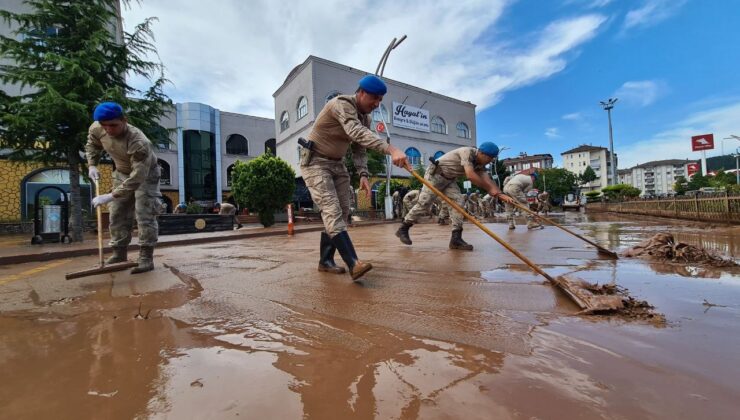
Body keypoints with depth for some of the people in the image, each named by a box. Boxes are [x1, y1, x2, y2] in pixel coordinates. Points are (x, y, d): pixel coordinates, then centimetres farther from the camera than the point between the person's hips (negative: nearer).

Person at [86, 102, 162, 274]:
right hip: (122, 173, 7)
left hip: (145, 174, -7)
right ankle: (119, 254, 20)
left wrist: (111, 196, -38)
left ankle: (146, 258, -10)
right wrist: (92, 165, -4)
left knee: (144, 215, -14)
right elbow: (92, 145, 10)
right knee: (117, 214, 9)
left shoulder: (139, 142, -38)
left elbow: (137, 178, -39)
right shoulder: (96, 129, -17)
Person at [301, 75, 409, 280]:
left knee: (342, 212, 1)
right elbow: (356, 132, -40)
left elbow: (359, 148, 7)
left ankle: (325, 260, 11)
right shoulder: (342, 104, -20)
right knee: (331, 210, -21)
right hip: (315, 162, -8)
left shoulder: (365, 118, 6)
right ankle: (353, 263, -28)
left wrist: (363, 174, -11)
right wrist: (391, 149, -53)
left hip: (337, 164, 8)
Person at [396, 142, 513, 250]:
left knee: (459, 202, -8)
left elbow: (488, 180, -6)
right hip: (435, 175, -8)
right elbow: (470, 175, -35)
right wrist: (490, 189, -26)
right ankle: (403, 229, 5)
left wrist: (500, 194, -21)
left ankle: (456, 238, -9)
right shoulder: (467, 152, -24)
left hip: (449, 179, 8)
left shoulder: (480, 164, 1)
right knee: (424, 204, -9)